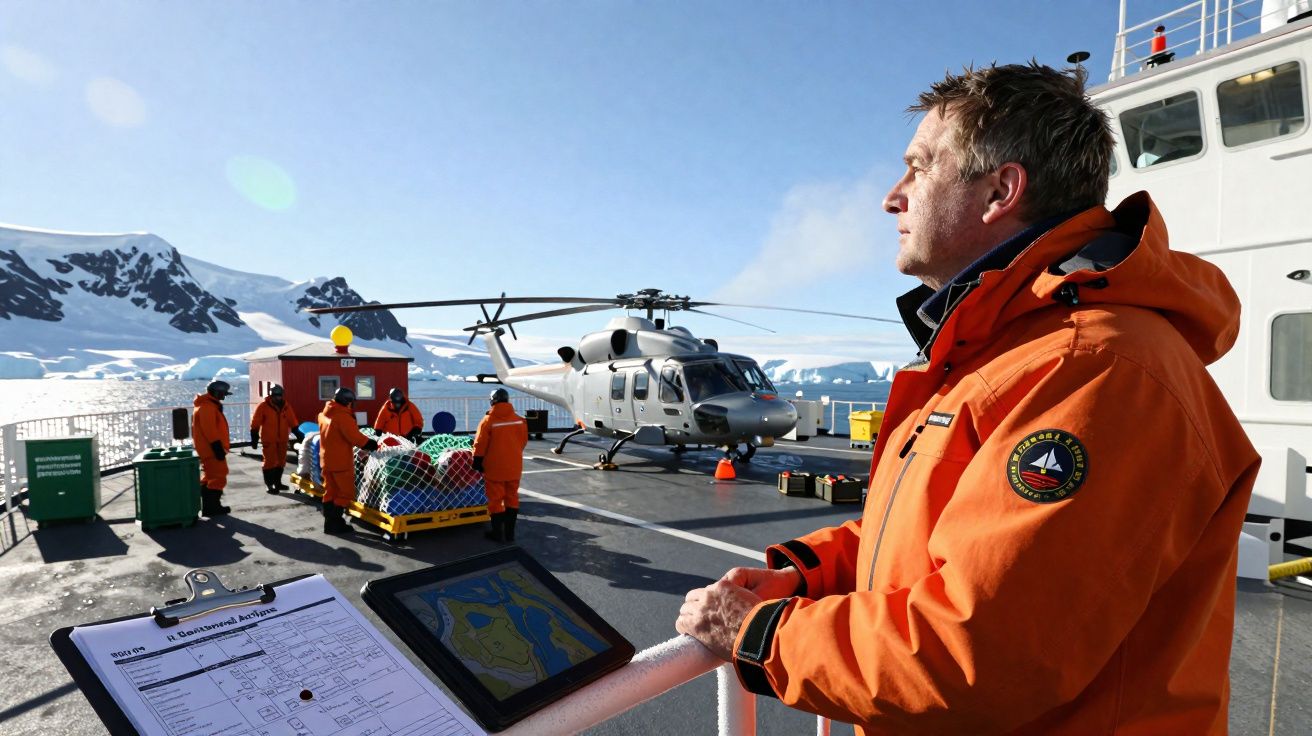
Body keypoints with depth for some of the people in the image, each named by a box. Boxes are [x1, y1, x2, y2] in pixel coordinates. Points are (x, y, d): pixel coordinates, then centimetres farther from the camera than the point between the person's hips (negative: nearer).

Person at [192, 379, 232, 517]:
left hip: (207, 449, 11)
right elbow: (210, 430, -23)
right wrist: (218, 448, -23)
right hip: (212, 450, -11)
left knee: (210, 477, 18)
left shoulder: (207, 405, 17)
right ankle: (211, 507, -6)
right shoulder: (208, 407, -17)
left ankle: (209, 506, 26)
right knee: (218, 476, -8)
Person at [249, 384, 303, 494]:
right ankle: (268, 484, 4)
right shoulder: (263, 406, -7)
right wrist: (254, 439, -8)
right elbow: (255, 424, -6)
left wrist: (298, 434, 8)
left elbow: (292, 422, 13)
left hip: (282, 439, 5)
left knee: (281, 462, 11)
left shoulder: (286, 406, 6)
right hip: (269, 440, -5)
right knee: (270, 462, -4)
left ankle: (277, 482, 23)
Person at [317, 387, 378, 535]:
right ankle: (335, 524, 1)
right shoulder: (343, 416, -20)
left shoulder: (324, 414, 8)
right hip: (340, 462, -8)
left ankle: (329, 522, 21)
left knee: (330, 492, 15)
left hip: (326, 460, 8)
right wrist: (374, 445, -14)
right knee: (346, 493, 1)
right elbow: (356, 437, -24)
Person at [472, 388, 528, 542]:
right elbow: (524, 441, 8)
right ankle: (510, 532, 19)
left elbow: (480, 445, -10)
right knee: (512, 498, 13)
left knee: (495, 499, 7)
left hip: (494, 467, -4)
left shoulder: (488, 420, -13)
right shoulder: (520, 420, -2)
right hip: (514, 467, 4)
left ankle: (498, 533, 14)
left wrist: (477, 462, 2)